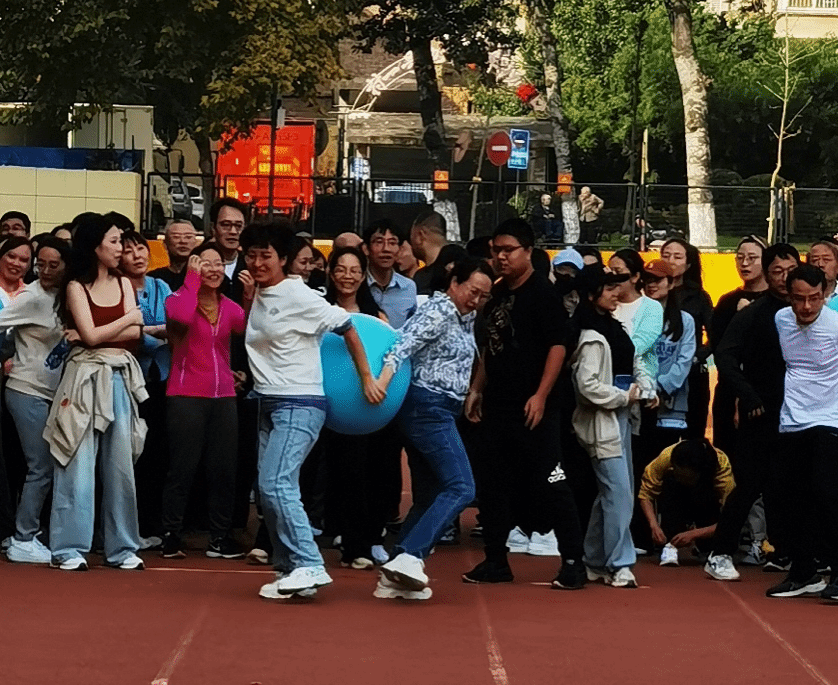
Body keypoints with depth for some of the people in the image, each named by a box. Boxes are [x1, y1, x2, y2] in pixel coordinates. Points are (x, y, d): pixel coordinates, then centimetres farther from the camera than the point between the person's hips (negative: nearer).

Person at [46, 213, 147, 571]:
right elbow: (91, 335, -11)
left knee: (121, 465, 7)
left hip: (121, 379, 4)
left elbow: (135, 335, 1)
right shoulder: (76, 287, -1)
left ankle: (122, 547, 14)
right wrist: (129, 318, -1)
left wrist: (95, 334, -10)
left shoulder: (123, 284, 11)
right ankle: (70, 548, 0)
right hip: (87, 377, -4)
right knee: (79, 465, -4)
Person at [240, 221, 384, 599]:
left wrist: (366, 378, -9)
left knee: (276, 485, -19)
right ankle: (288, 571, 13)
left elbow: (346, 327, -10)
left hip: (300, 405, -8)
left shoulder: (298, 296, -11)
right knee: (269, 491, 6)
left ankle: (309, 566, -17)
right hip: (269, 404, 8)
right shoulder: (256, 298, 11)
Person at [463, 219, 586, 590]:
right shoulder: (496, 293, 14)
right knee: (492, 485, 9)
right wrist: (477, 389, 16)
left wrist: (541, 395, -19)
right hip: (497, 406, 8)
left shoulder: (542, 292, -8)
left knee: (550, 485, -6)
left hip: (532, 409, -8)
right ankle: (495, 561, 19)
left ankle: (573, 562, -1)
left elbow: (557, 346, -13)